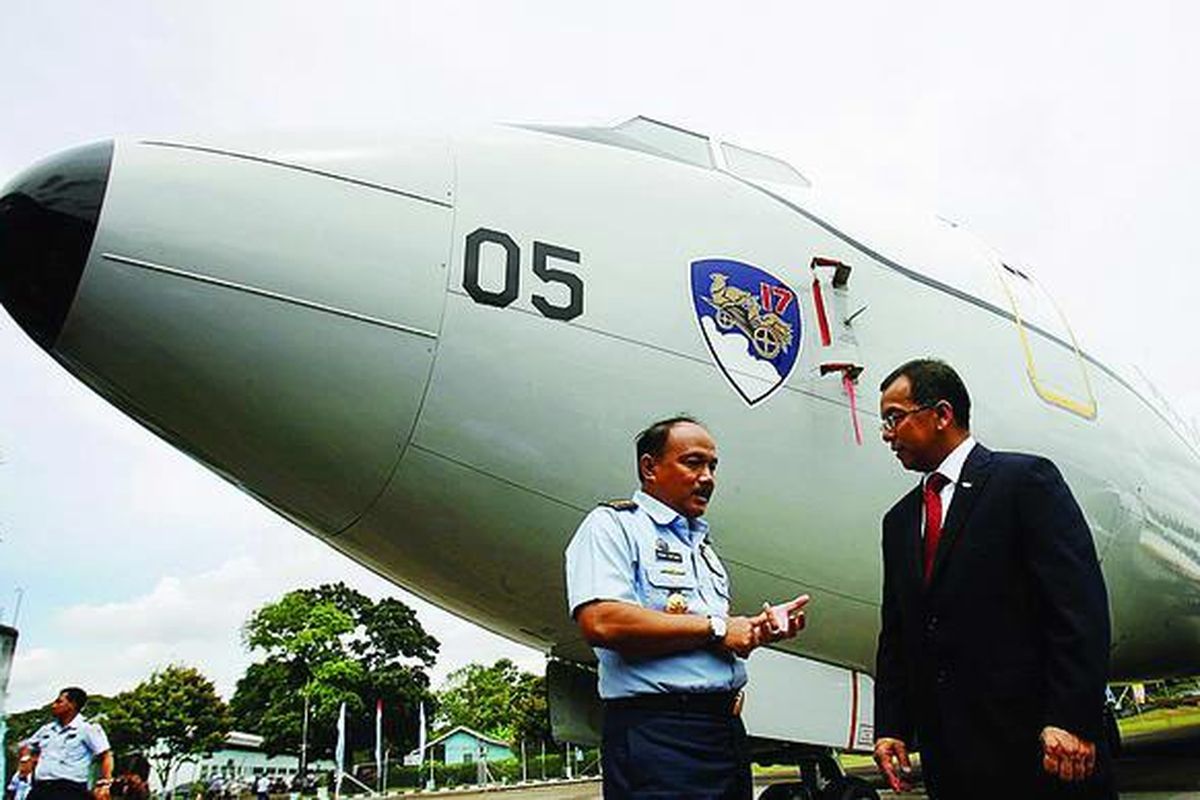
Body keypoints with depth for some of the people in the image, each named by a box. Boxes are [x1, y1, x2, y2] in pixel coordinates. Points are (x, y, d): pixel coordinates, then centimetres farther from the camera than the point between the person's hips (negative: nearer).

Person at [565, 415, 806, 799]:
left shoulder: (702, 545, 22)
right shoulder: (612, 525, -4)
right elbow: (602, 623, -21)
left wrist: (758, 630, 5)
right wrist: (715, 628, -13)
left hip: (726, 727, 8)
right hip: (656, 734, -8)